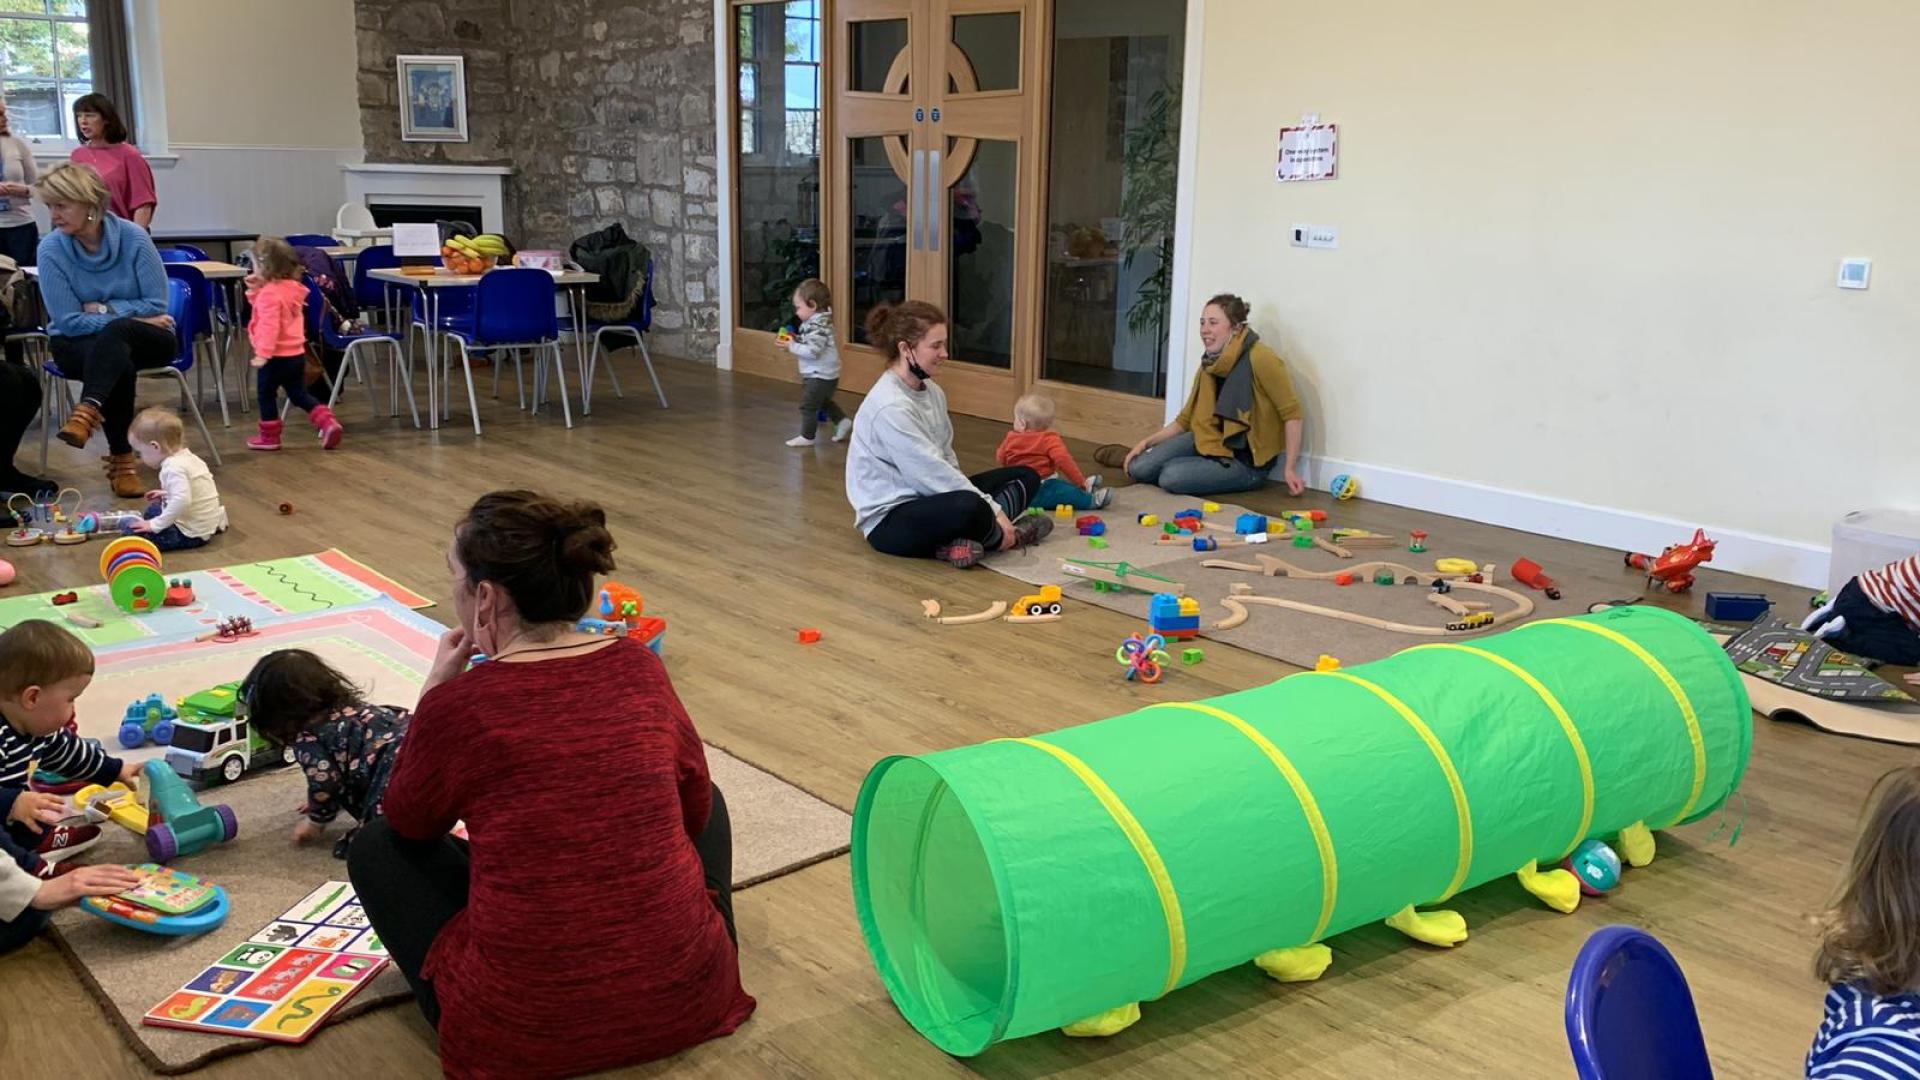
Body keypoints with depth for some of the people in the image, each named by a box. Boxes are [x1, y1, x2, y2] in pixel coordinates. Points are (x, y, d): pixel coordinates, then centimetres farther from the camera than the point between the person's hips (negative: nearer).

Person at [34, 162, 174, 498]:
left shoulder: (133, 238, -10)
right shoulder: (51, 249, -9)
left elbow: (157, 306, -8)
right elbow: (68, 321, -11)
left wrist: (104, 310, -15)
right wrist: (131, 316, -15)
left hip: (145, 341, 0)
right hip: (78, 344, 0)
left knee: (114, 333, -37)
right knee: (119, 362, -35)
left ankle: (87, 412, -53)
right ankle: (122, 460, -34)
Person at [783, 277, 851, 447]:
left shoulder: (817, 326, -25)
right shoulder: (817, 321, 6)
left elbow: (812, 351, -32)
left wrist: (793, 347, -22)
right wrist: (796, 340, 2)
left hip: (820, 376, -10)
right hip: (825, 374, 10)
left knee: (808, 405, 1)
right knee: (824, 401, 28)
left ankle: (807, 436, 10)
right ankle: (842, 421, 25)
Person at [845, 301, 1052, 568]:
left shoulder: (932, 391, 8)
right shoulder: (889, 407, -22)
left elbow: (946, 458, 9)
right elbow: (930, 471, -24)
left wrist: (990, 509, -6)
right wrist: (993, 510, -21)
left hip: (928, 498, 10)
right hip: (890, 519, -10)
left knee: (1025, 477, 7)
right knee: (969, 508, -39)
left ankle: (967, 539, -15)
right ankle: (1001, 534, -6)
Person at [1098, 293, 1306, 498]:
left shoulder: (1260, 359, -22)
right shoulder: (1209, 365, 2)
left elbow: (1291, 412, -19)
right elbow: (1186, 420, 11)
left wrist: (1290, 468, -19)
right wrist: (1147, 442, 1)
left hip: (1247, 460, -6)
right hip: (1213, 442, 6)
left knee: (1172, 477, -25)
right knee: (1140, 468, -11)